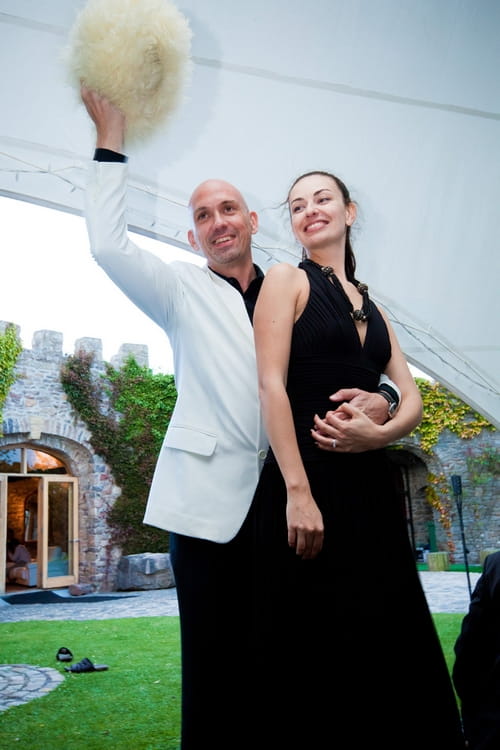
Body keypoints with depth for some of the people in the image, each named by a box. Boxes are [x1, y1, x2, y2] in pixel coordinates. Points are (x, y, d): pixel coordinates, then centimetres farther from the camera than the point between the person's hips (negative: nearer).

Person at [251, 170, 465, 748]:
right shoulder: (286, 279, 2)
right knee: (316, 649, 1)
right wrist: (296, 493, -18)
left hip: (370, 487, 6)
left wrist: (376, 433, -11)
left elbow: (412, 398, 12)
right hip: (306, 483, -6)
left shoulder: (371, 306, 18)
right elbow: (272, 385, -9)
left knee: (387, 639, 9)